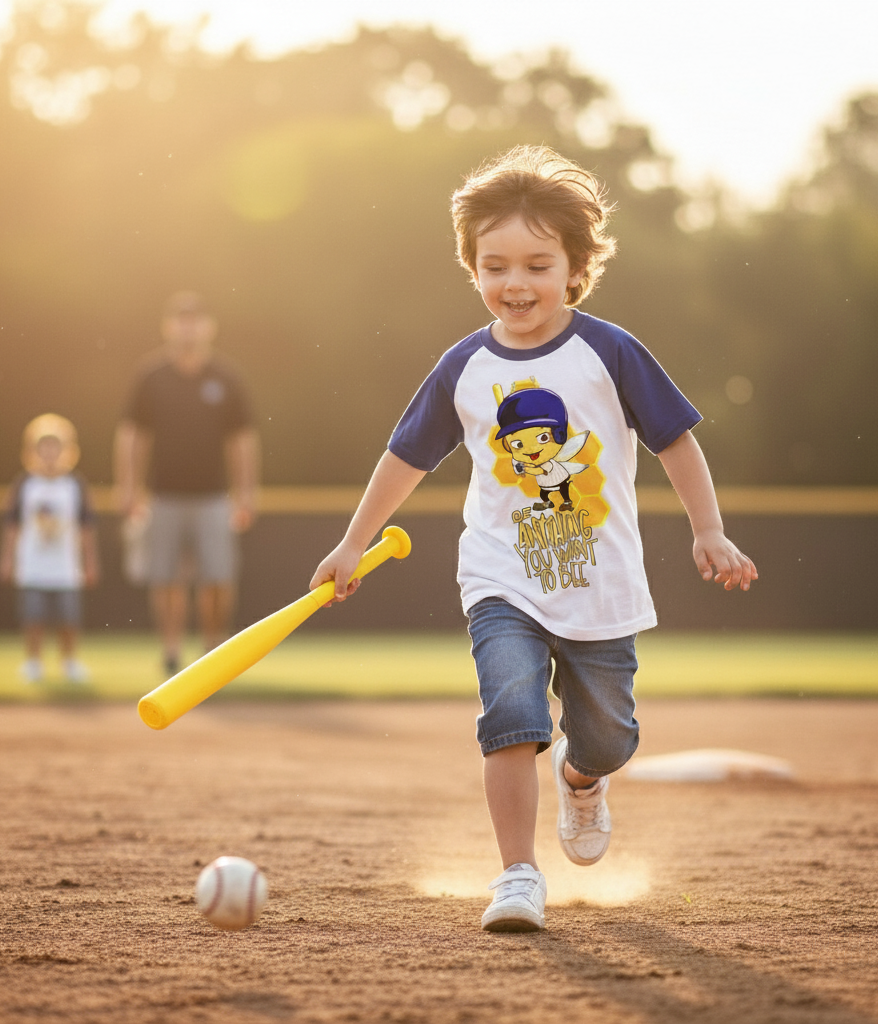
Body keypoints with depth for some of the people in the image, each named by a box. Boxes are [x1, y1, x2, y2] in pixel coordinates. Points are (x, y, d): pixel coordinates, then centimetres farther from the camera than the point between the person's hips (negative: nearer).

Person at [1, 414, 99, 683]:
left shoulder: (75, 484, 2)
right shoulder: (24, 484, 1)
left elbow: (87, 526, 7)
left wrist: (90, 563, 7)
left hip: (66, 567, 0)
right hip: (31, 568, 0)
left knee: (68, 618, 1)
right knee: (33, 616, 0)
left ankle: (70, 661, 16)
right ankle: (33, 663, 12)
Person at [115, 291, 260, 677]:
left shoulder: (226, 377, 1)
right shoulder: (151, 376, 1)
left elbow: (244, 439, 6)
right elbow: (129, 434, 5)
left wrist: (246, 496, 3)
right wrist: (128, 492, 0)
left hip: (212, 498, 0)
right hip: (163, 499, 0)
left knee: (219, 579, -8)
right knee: (166, 581, -1)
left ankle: (214, 648, 11)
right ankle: (172, 655, 11)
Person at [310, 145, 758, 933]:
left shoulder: (609, 353, -8)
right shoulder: (464, 369, -1)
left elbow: (676, 440, -1)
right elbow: (409, 457, 11)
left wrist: (709, 533, -6)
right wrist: (353, 545, 15)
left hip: (600, 586, 0)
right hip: (503, 582, 0)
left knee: (607, 738, 11)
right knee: (513, 710, -21)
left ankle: (580, 778, 49)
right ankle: (519, 875, -15)